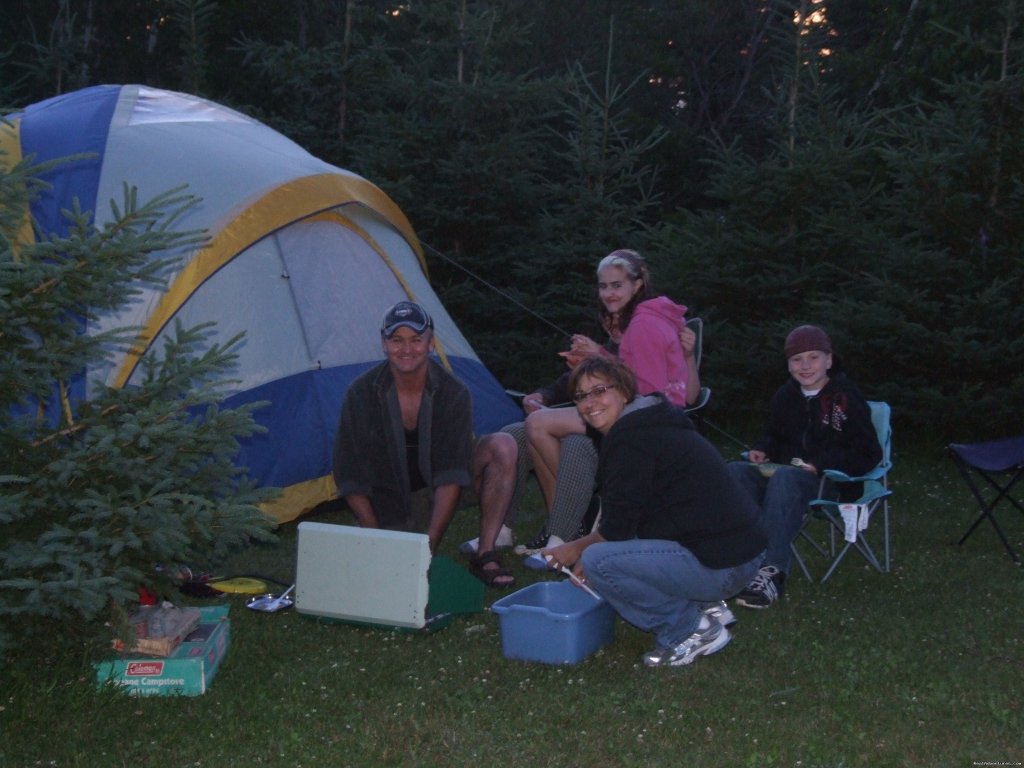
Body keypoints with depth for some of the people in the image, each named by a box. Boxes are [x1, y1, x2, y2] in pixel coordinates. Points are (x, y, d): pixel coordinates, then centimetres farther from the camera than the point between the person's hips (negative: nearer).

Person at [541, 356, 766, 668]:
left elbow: (617, 528, -12)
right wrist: (587, 549, 13)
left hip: (719, 565, -11)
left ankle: (691, 631, -4)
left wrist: (576, 549, 5)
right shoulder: (648, 425, 16)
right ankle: (705, 605, 15)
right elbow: (626, 521, 20)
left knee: (597, 561, -17)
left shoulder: (629, 439, -16)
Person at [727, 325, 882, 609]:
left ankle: (772, 570, -47)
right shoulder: (785, 396, 14)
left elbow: (868, 454, -8)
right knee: (735, 471, -21)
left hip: (831, 480, -6)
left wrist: (821, 463, -21)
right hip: (787, 470, 6)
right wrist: (762, 449, 5)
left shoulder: (846, 398, -5)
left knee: (785, 478, -39)